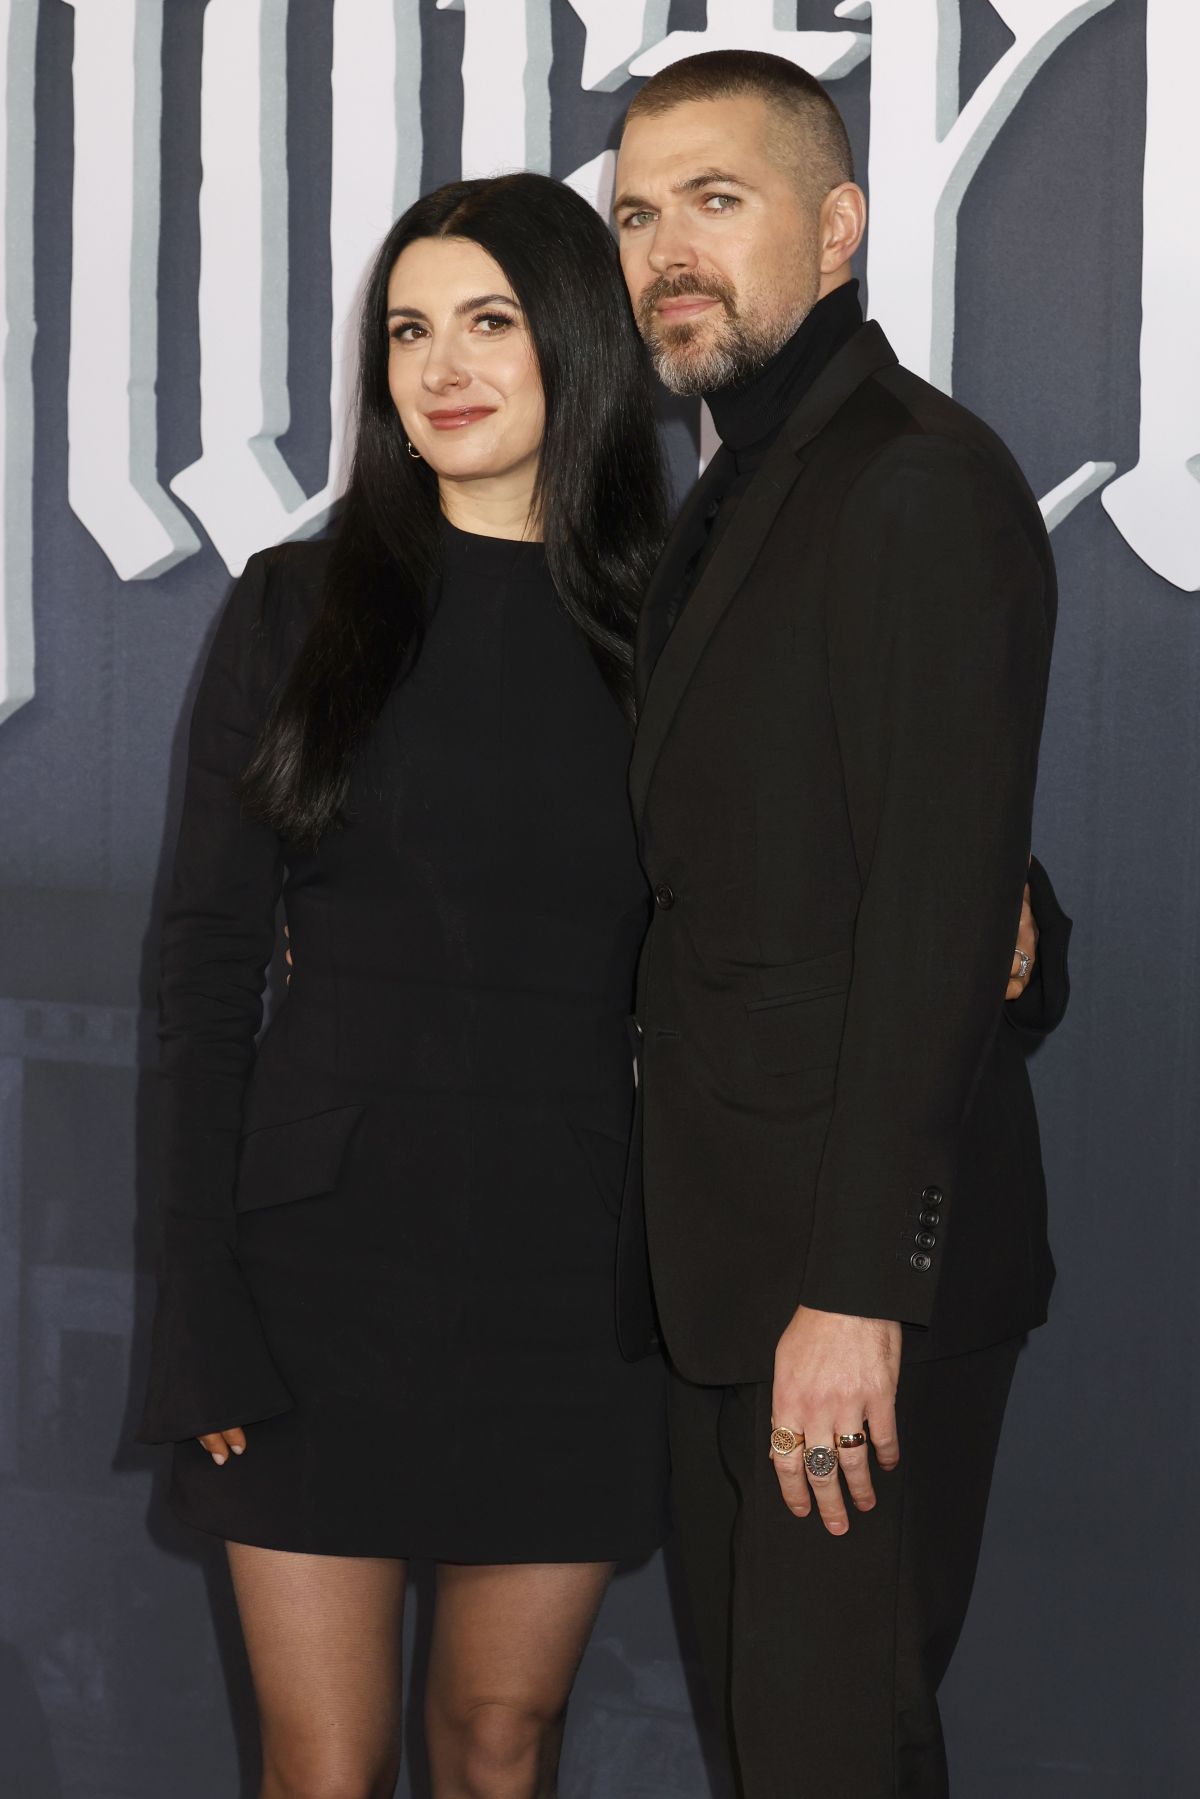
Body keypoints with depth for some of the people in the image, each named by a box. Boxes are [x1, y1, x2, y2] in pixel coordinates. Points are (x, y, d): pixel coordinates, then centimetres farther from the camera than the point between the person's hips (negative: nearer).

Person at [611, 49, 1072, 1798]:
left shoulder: (920, 485, -14)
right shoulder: (734, 499, 18)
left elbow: (940, 910, -21)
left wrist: (856, 1291, -23)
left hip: (862, 1266, -10)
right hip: (734, 1257, 10)